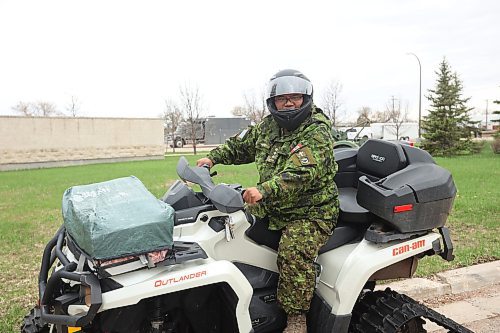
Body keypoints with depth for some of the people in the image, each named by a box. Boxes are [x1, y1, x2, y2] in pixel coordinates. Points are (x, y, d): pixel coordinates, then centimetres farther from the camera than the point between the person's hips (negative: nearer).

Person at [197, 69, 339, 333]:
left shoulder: (316, 133, -16)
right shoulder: (268, 126, 8)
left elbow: (299, 174, -32)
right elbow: (242, 145, 24)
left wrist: (264, 190, -45)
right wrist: (214, 157, 11)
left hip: (311, 212, -7)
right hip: (273, 209, 8)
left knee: (292, 251, -31)